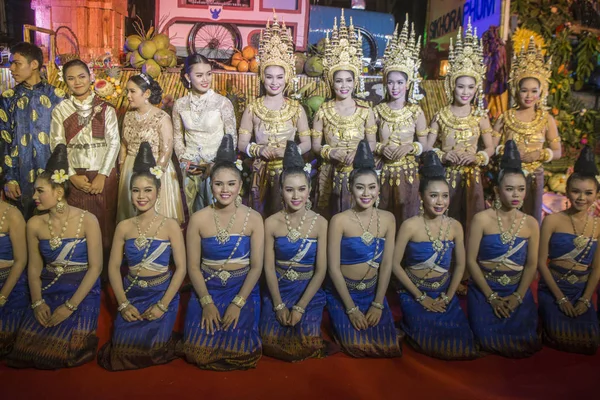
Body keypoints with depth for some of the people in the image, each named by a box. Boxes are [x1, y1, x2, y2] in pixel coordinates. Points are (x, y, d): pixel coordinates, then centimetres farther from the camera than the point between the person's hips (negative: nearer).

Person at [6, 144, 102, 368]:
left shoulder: (87, 221, -11)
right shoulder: (35, 224, 1)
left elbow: (95, 267, -12)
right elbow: (34, 267, 6)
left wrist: (70, 306, -16)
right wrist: (37, 302, -9)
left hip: (83, 291, -4)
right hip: (47, 290, 4)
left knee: (66, 348, -18)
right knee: (30, 345, -13)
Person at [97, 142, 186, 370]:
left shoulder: (170, 226, -6)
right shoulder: (124, 227, 2)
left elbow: (181, 268, -8)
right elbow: (113, 267, 3)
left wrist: (163, 305, -14)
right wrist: (123, 304, -8)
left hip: (163, 293, -2)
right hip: (131, 293, 3)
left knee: (153, 348, -16)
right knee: (123, 349, -11)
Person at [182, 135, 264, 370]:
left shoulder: (253, 218, -5)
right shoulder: (198, 219, -4)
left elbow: (256, 266, -6)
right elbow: (193, 266, -2)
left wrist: (238, 303, -15)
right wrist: (207, 302, -14)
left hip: (243, 289, 0)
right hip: (207, 289, 1)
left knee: (241, 350, -16)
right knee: (198, 351, -14)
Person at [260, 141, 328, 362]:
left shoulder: (320, 223, -9)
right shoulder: (271, 223, -6)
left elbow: (321, 270, -9)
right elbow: (269, 267, -4)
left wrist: (300, 307, -14)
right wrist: (279, 304, -11)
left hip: (309, 291, -1)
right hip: (278, 289, 1)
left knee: (307, 346, -14)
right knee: (271, 343, -11)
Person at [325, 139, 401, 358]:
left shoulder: (387, 219, -5)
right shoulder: (339, 221, -16)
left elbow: (386, 264, -3)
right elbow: (333, 268, -15)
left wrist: (378, 304, -8)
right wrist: (351, 308, -15)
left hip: (373, 291, 3)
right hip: (342, 292, -3)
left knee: (387, 346, -4)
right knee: (357, 346, -13)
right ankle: (339, 324, 19)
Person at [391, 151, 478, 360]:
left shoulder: (455, 226, -3)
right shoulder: (410, 226, -16)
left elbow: (460, 265, 5)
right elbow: (395, 264, -14)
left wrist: (447, 297, -5)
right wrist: (421, 297, -12)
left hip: (444, 293, 4)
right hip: (414, 293, -4)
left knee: (460, 345, -6)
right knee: (431, 343, -16)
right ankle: (408, 325, 16)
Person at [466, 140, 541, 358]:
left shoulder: (531, 223, 2)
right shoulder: (482, 219, -8)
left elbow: (531, 264, 2)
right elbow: (471, 261, -10)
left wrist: (518, 296, -9)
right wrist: (491, 296, -11)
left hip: (518, 292, 3)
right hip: (484, 290, -2)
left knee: (524, 344, -8)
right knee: (489, 341, -14)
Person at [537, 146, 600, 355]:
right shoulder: (552, 220, -9)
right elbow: (541, 262, -9)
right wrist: (560, 297, -11)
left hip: (581, 292, 4)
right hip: (552, 288, -3)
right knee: (560, 339, -16)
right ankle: (542, 320, 17)